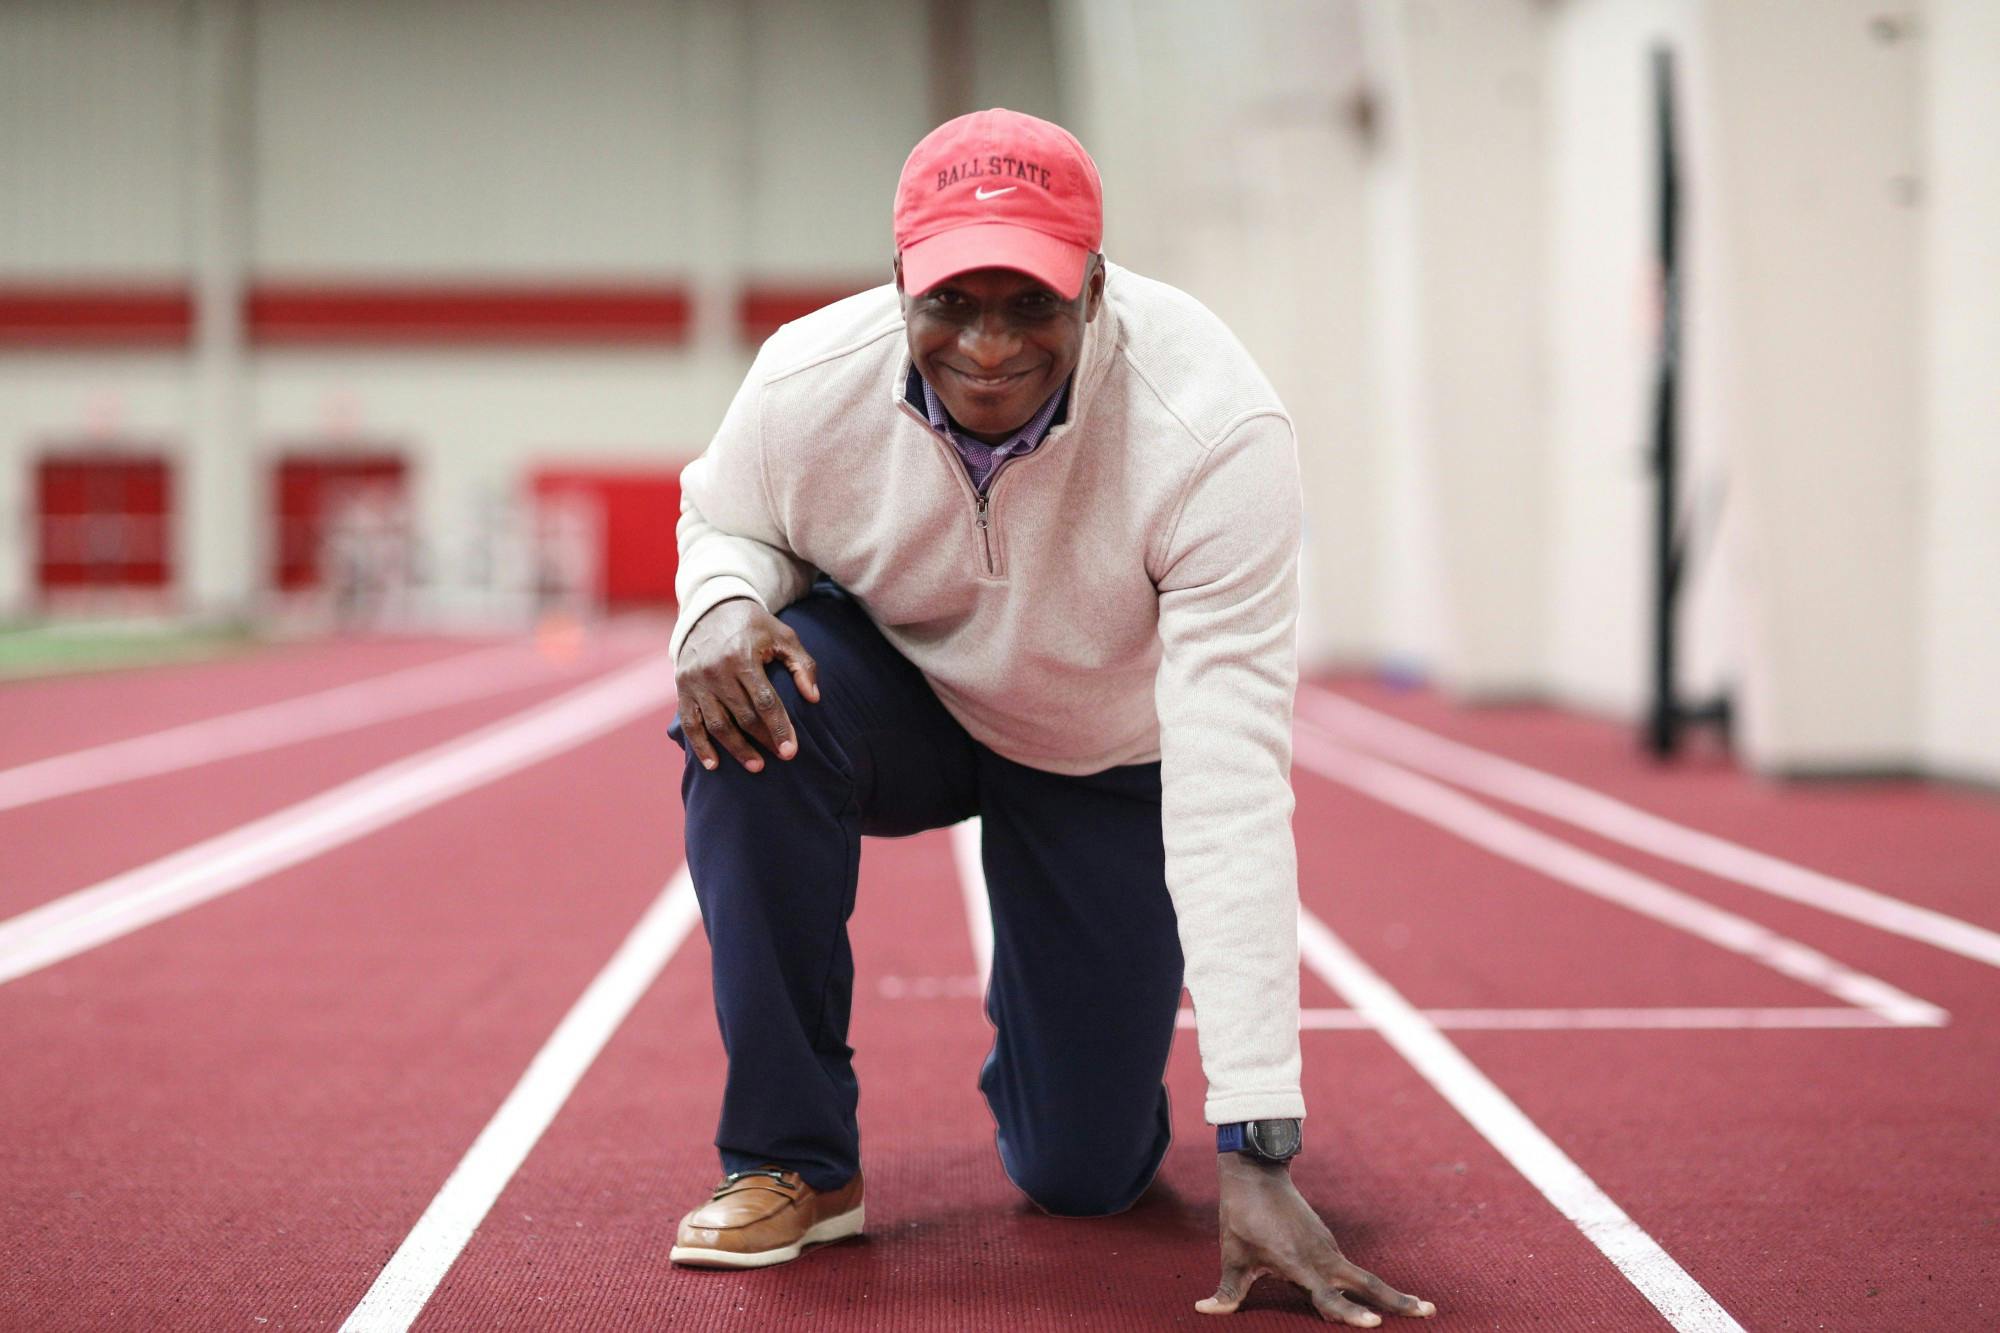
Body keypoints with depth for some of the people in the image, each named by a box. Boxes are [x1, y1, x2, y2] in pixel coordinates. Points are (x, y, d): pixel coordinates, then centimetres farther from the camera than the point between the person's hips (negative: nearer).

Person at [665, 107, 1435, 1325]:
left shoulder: (1215, 436, -37)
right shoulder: (809, 385, -28)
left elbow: (1234, 793, -41)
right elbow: (723, 517, -2)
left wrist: (1258, 1149, -44)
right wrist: (720, 603, -30)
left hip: (1112, 759, -1)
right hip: (906, 701, 2)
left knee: (1085, 1177, -1)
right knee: (751, 713, -33)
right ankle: (793, 1158, -14)